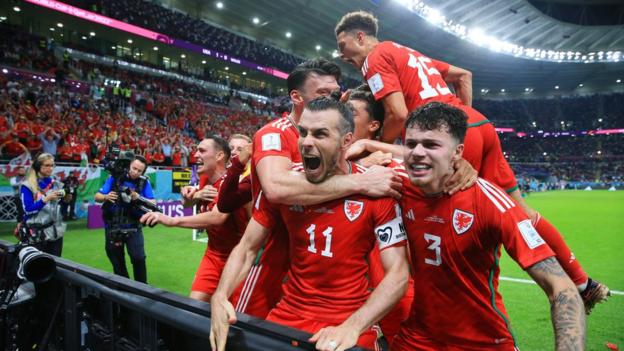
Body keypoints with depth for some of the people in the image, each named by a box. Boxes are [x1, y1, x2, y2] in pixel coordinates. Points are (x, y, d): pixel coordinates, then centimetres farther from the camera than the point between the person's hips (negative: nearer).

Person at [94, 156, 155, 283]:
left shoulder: (144, 182, -5)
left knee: (139, 258, -12)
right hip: (113, 228, 1)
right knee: (117, 263, 12)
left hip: (133, 228, -1)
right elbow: (97, 197, -2)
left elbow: (153, 203, -7)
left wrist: (138, 198, -25)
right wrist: (106, 197, -25)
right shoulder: (114, 178, -5)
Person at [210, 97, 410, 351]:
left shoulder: (375, 189, -14)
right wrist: (219, 297, -16)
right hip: (289, 313, 3)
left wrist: (352, 327, -28)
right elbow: (247, 248, 1)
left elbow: (397, 273, -15)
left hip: (351, 320, -2)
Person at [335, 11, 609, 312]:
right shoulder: (410, 53, 27)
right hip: (481, 125, 9)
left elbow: (398, 115, -13)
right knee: (519, 211, 15)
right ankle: (584, 284, 27)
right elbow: (464, 75, 31)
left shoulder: (375, 58, 1)